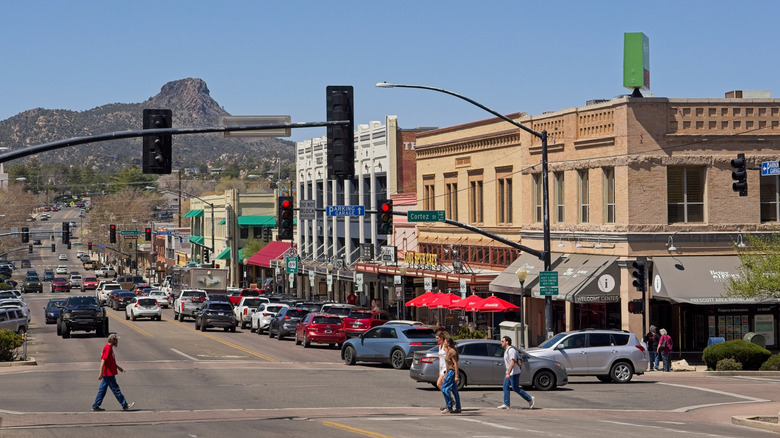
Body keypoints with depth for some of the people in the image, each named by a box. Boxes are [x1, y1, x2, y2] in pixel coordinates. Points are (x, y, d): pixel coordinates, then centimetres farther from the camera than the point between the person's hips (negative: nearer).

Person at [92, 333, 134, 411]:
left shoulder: (110, 348, 15)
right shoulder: (107, 348, -17)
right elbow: (103, 361, -21)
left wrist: (118, 367, 29)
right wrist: (101, 373, -24)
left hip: (108, 374, 10)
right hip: (108, 374, -10)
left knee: (102, 390, 11)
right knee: (115, 389, -3)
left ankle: (95, 406, 13)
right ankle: (125, 405, 2)